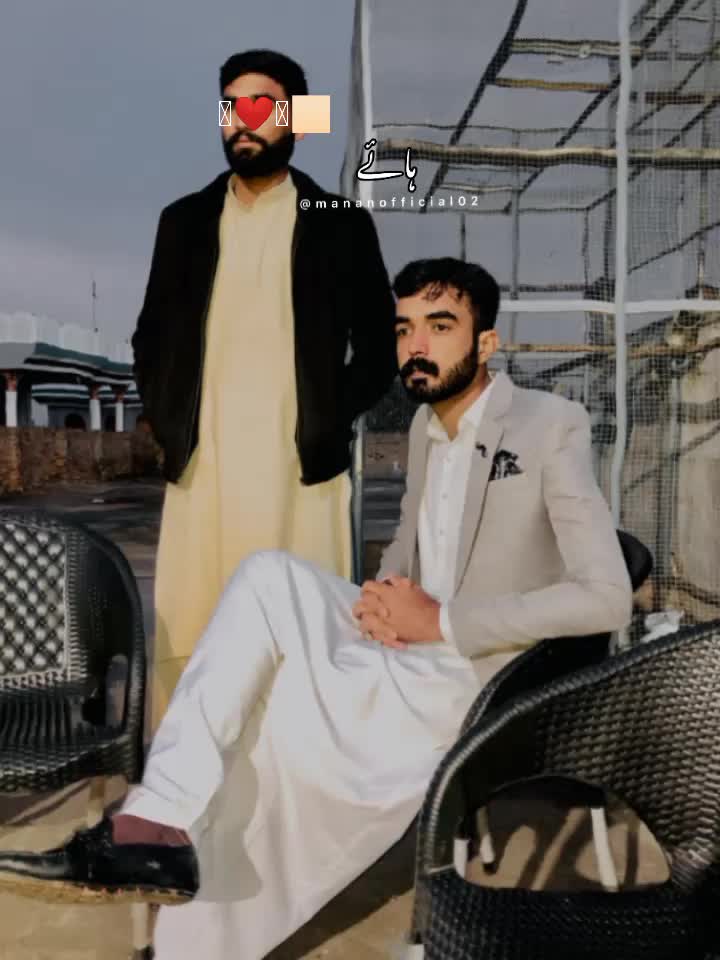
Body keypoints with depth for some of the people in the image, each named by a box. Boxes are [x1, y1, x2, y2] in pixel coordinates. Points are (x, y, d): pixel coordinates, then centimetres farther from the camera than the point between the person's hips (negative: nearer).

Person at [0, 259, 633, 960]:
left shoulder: (553, 426, -9)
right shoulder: (427, 422, 12)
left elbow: (608, 598, -16)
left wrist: (440, 620, -18)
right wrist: (387, 599, -3)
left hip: (467, 683, -6)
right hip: (408, 652, 6)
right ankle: (160, 823, -13)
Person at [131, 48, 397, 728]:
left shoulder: (341, 225, 8)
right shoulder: (184, 221, 15)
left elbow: (379, 345, 8)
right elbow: (151, 337, 19)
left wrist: (332, 422, -2)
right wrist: (165, 423, 7)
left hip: (301, 468, -2)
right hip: (202, 466, 3)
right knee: (188, 636, 1)